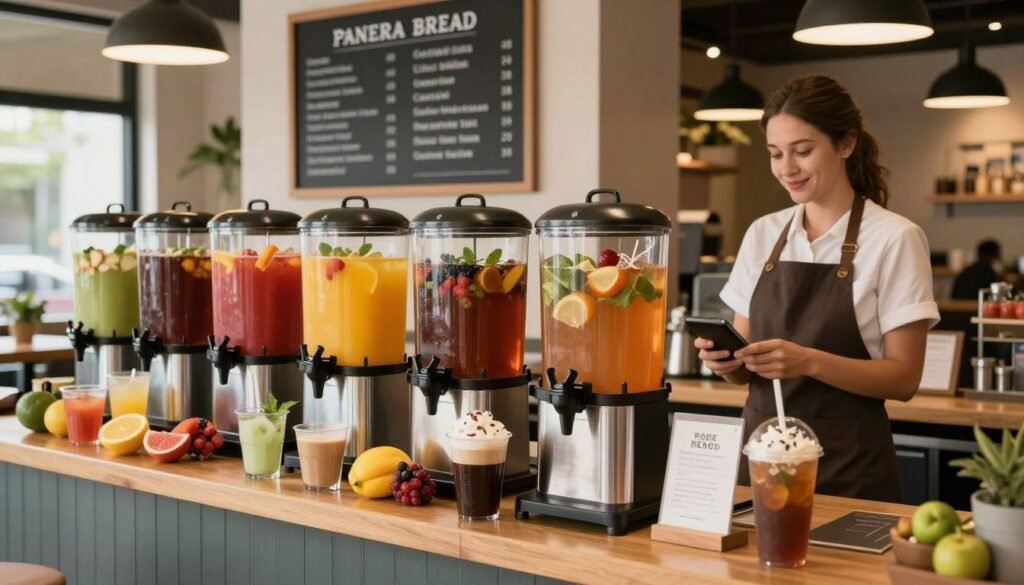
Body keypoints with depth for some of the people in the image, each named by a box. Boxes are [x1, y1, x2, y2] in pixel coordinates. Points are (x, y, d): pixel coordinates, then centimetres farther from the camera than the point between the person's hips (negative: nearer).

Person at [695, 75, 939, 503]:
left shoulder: (894, 239, -8)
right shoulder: (762, 234, 6)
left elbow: (904, 378, -10)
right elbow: (747, 367, 10)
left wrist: (808, 361, -24)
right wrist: (725, 361, -12)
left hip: (848, 469, -4)